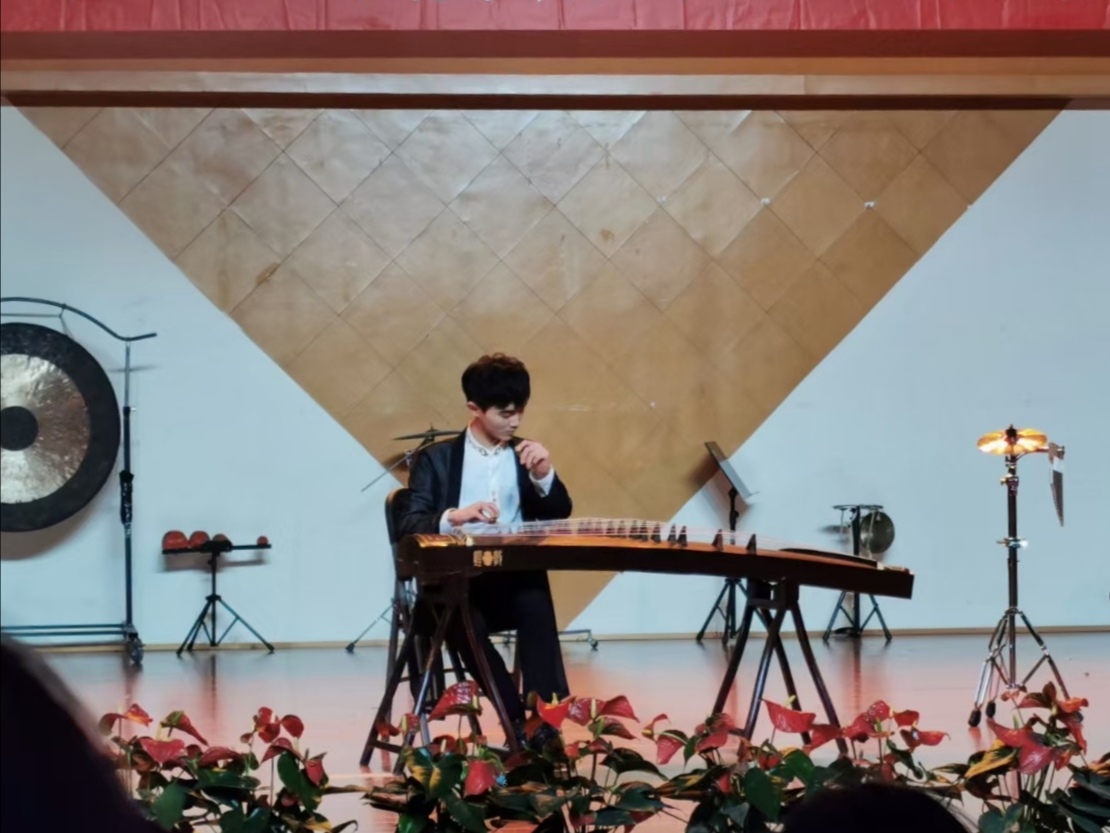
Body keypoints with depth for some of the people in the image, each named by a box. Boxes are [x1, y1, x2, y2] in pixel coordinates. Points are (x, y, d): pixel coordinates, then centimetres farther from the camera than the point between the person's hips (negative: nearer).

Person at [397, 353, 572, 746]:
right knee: (465, 620, -36)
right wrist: (454, 516, -24)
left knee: (536, 601, -34)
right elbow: (408, 525, -4)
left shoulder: (527, 455, 17)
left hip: (515, 581, 2)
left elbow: (559, 515, 10)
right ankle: (520, 719, -28)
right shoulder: (436, 458, 8)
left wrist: (544, 475, -10)